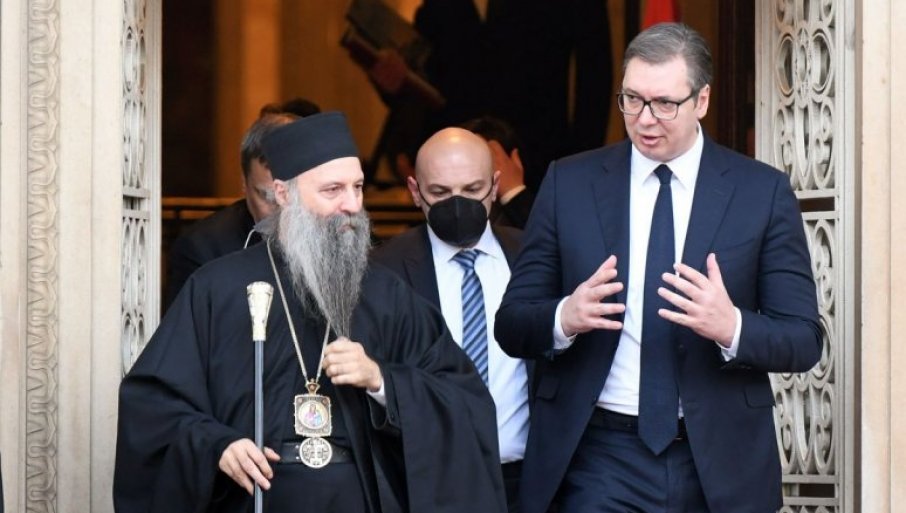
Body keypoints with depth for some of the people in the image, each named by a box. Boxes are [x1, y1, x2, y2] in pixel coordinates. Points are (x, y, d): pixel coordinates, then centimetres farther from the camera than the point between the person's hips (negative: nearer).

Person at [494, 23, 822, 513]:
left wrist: (732, 328, -22)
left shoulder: (763, 191, 0)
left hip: (718, 466, 0)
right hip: (599, 461, 0)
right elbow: (511, 325, 2)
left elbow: (804, 340, -2)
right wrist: (565, 317, -20)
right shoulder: (568, 183, 3)